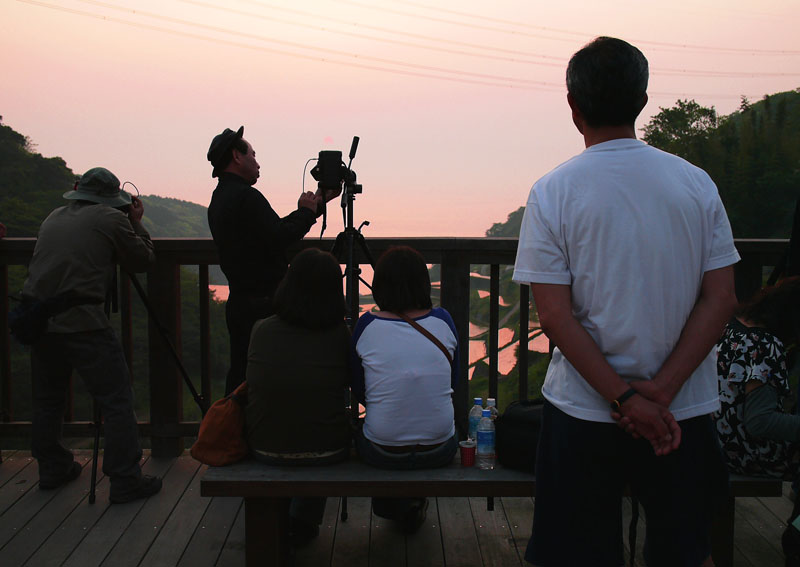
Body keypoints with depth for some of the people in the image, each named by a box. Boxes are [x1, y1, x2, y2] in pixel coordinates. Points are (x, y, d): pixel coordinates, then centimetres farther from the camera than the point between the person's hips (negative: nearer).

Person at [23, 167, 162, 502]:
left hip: (38, 319, 7)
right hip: (81, 322, -7)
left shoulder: (54, 218, 18)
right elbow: (143, 261, 7)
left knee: (47, 399, 21)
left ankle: (52, 468, 33)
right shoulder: (111, 219, 0)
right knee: (116, 400, -1)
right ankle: (125, 480, 0)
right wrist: (136, 223, 19)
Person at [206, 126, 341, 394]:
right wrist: (307, 211, -4)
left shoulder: (219, 199, 16)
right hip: (262, 305, -10)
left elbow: (275, 230, 15)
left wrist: (318, 202, 16)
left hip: (238, 303, 10)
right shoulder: (245, 196, -16)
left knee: (240, 377, 14)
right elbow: (281, 237, -21)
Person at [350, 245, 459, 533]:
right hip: (440, 451, 1)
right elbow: (453, 383, 8)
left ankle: (391, 505, 38)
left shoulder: (366, 326, -10)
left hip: (381, 453, -1)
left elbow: (359, 392, 3)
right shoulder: (443, 321, -5)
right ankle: (412, 506, 41)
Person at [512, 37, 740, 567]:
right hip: (685, 410, 3)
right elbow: (721, 298, -5)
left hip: (584, 410, -2)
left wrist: (626, 398, -11)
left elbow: (556, 315, -14)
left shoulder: (553, 192, -10)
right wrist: (660, 392, -9)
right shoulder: (696, 183, -2)